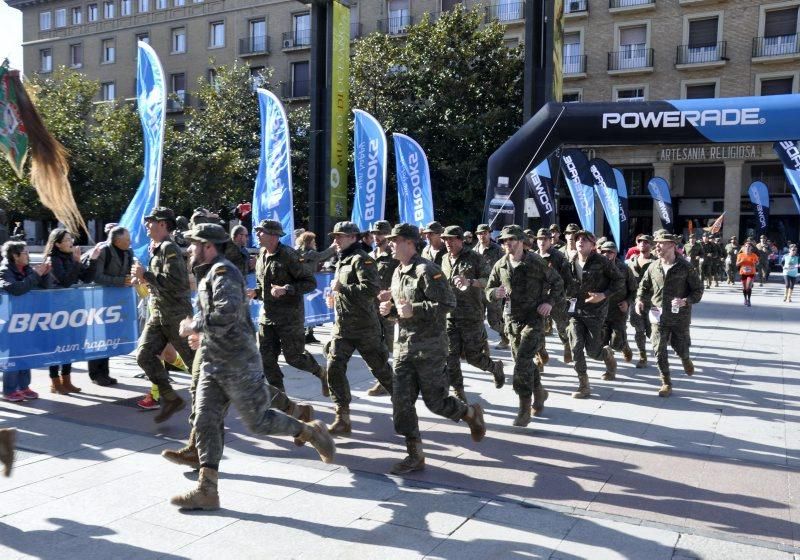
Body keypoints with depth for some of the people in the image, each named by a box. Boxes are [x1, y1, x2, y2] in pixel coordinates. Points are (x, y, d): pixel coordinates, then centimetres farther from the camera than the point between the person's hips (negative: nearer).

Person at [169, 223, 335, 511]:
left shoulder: (223, 272, -16)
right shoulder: (210, 274, 15)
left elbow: (227, 314, -31)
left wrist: (194, 325, -18)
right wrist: (203, 335, 20)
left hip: (238, 365, -9)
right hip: (212, 365, 9)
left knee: (257, 421, 1)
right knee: (205, 423, 3)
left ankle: (311, 431, 21)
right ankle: (206, 490, 8)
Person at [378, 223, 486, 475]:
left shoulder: (426, 270, -14)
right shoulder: (398, 273, 13)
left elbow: (447, 303, -20)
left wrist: (414, 310, -23)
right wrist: (389, 307, 4)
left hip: (428, 346, -8)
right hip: (403, 346, 8)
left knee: (435, 401, 1)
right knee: (401, 401, 2)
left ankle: (472, 413, 31)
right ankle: (415, 455, 13)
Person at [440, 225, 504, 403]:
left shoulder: (474, 258, -6)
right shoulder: (445, 260, 12)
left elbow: (489, 280, -14)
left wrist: (470, 282, -29)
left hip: (471, 315, -5)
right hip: (449, 315, 5)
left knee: (473, 356, 1)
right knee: (450, 356, -1)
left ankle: (495, 367, 33)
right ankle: (458, 393, 11)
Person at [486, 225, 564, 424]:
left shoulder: (537, 262, -8)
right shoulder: (500, 265, 4)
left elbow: (557, 282, 4)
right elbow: (488, 290, 11)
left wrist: (550, 302, -10)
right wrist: (496, 292, -12)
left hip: (534, 318, -5)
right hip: (512, 319, 5)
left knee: (523, 360, -16)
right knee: (523, 361, 15)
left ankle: (524, 407, -5)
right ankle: (539, 392, 40)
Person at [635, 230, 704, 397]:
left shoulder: (686, 267, -10)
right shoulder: (653, 267, 0)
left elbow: (698, 290, -4)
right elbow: (644, 286, 14)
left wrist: (686, 301, -22)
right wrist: (640, 300, -6)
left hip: (680, 317, -2)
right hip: (659, 316, 2)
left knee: (680, 349, 12)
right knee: (659, 351, -2)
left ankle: (686, 359, 49)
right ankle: (666, 383, 14)